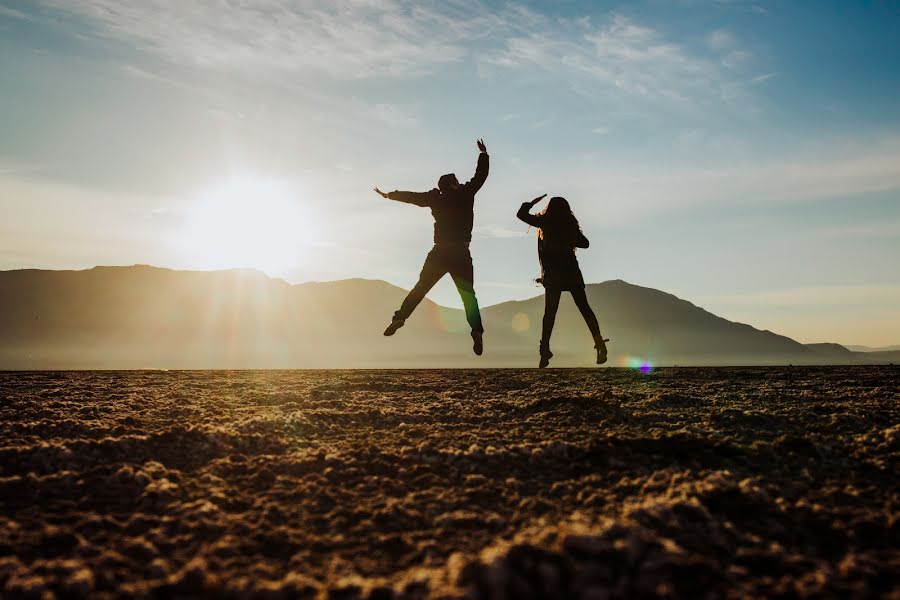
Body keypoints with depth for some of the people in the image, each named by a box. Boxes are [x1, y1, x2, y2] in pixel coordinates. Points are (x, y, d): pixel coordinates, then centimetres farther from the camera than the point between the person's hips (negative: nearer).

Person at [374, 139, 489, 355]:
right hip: (461, 254, -1)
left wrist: (389, 195, 28)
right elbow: (481, 174, 14)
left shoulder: (436, 199, 6)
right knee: (468, 294, 2)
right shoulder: (466, 194, 3)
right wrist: (484, 155, 30)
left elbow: (413, 196, 15)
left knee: (420, 288, 8)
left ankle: (399, 318, -6)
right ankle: (477, 331, -14)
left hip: (440, 253, 1)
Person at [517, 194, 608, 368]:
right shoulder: (570, 224, 10)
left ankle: (545, 350, -7)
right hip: (571, 272, 2)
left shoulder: (545, 222, 1)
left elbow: (521, 214, 7)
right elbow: (585, 243, 20)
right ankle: (599, 342, -8)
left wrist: (533, 202, 19)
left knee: (549, 312, 1)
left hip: (553, 273, -2)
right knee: (584, 308, 5)